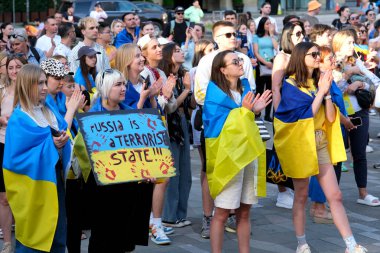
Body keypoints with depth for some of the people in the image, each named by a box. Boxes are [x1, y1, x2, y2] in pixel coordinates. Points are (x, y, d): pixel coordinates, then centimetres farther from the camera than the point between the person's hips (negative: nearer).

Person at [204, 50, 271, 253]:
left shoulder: (245, 87, 11)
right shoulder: (215, 93, -8)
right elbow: (217, 127, -14)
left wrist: (255, 110, 0)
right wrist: (243, 111, -18)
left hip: (248, 153, 6)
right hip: (228, 155, -6)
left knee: (244, 211, 10)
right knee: (222, 212, -4)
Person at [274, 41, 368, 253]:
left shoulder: (319, 81, 7)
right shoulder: (290, 85, -9)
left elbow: (331, 117, 2)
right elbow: (306, 115, -18)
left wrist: (327, 92, -10)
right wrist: (321, 91, -15)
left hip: (321, 144, 5)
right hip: (300, 144, -5)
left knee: (335, 195, 2)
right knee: (302, 196, 6)